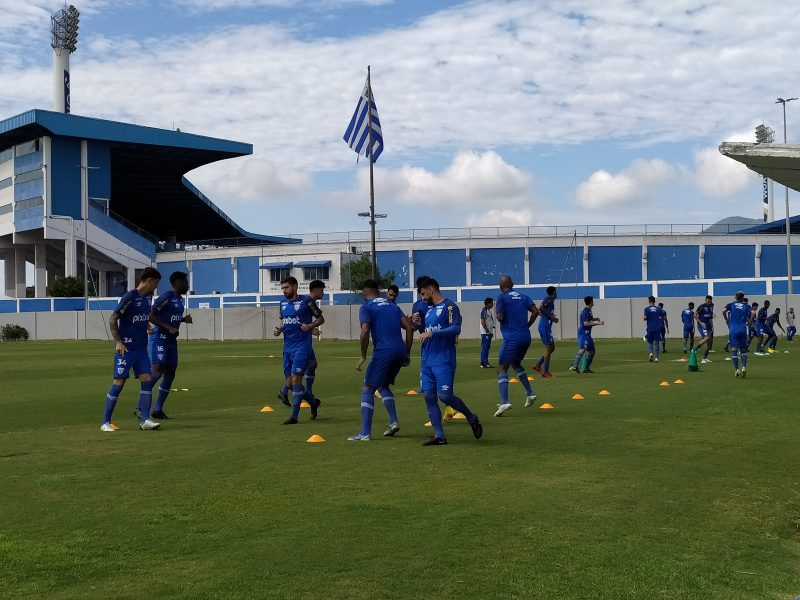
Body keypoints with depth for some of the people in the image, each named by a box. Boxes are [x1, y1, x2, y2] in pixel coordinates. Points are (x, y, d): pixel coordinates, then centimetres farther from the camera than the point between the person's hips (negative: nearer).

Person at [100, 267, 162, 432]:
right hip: (125, 348, -7)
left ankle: (144, 420, -1)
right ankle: (105, 422, 7)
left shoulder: (147, 297, 8)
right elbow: (112, 319, -14)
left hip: (141, 348, 7)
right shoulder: (129, 297, -14)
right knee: (119, 383, -3)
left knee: (147, 380, -3)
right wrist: (118, 342, -19)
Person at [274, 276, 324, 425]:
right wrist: (279, 330, 3)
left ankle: (294, 416, -7)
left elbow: (320, 318, 0)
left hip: (302, 347, -7)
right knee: (290, 382, 9)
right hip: (288, 347, 7)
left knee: (295, 379, -13)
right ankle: (313, 402, 31)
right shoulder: (283, 304, 12)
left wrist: (309, 326, -18)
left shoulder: (306, 301, -6)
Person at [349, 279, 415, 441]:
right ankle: (393, 422, 13)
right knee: (383, 385, 25)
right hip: (400, 351, 7)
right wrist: (407, 354, 16)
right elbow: (409, 328, 13)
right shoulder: (392, 305, 20)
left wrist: (363, 357, -6)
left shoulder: (366, 307, 2)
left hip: (383, 352, -7)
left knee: (367, 389, 3)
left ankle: (365, 433, -2)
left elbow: (365, 332, -14)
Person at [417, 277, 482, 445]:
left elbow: (456, 328, -18)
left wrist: (432, 333, -22)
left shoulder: (449, 306, -6)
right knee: (429, 396, 1)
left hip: (444, 361, -8)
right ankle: (439, 436, 6)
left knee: (445, 395, -13)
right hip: (427, 360, 8)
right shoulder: (428, 309, 19)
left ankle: (472, 418, 12)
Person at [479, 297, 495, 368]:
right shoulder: (484, 310, -12)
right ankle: (484, 363, -9)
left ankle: (485, 363, 15)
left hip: (489, 332, 10)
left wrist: (491, 332, 17)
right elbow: (482, 321, -19)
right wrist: (487, 330, -20)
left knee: (487, 348, 11)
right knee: (484, 347, -9)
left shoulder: (489, 311, 17)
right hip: (485, 333, -10)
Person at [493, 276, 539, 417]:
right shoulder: (523, 296, 14)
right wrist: (526, 326, 12)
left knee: (502, 368, -3)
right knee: (516, 363, 27)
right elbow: (535, 311, 5)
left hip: (511, 338, -6)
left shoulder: (502, 297, -3)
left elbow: (500, 317, -11)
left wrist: (499, 316, 11)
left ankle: (504, 402, -18)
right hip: (526, 337, 6)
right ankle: (529, 394, 21)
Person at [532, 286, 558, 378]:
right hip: (546, 326, -10)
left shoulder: (550, 299, 18)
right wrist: (551, 316, -18)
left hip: (544, 326, 10)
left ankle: (537, 365, 11)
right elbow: (540, 308, -24)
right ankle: (545, 372, -2)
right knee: (548, 348, -5)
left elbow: (541, 310, 26)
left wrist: (553, 318, 21)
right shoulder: (549, 299, -9)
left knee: (552, 348, 14)